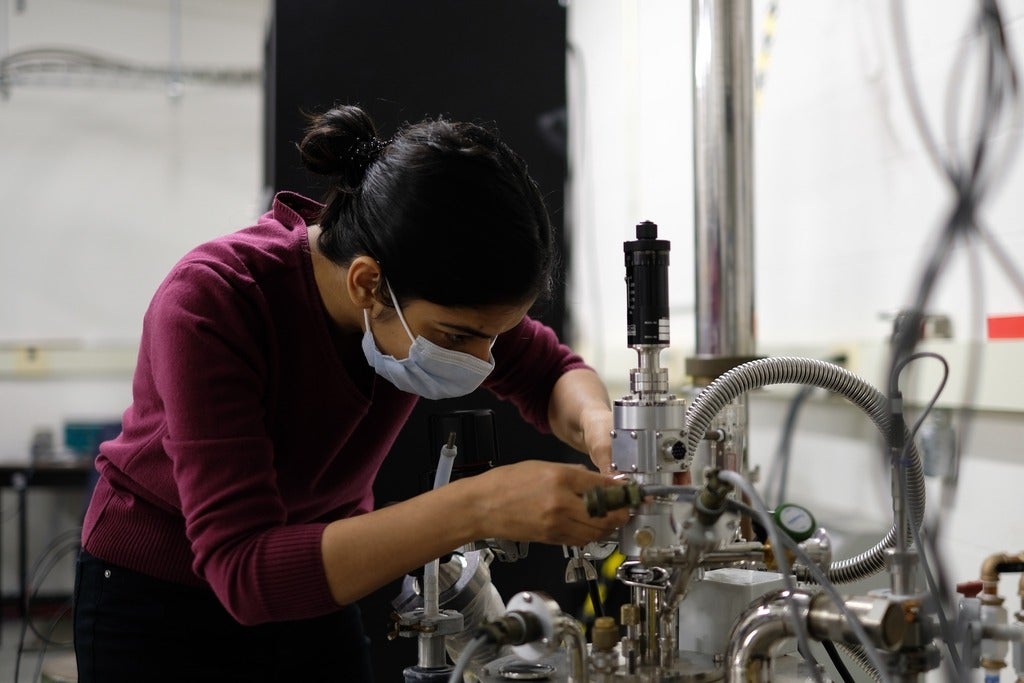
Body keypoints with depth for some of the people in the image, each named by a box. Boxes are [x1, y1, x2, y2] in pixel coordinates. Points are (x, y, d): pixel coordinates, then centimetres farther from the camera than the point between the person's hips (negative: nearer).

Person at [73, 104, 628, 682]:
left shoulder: (432, 288, -19)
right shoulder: (209, 303, -33)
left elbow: (549, 374, -2)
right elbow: (244, 572, -39)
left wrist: (596, 422, -27)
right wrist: (477, 509, -48)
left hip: (316, 597, 5)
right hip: (159, 607, -4)